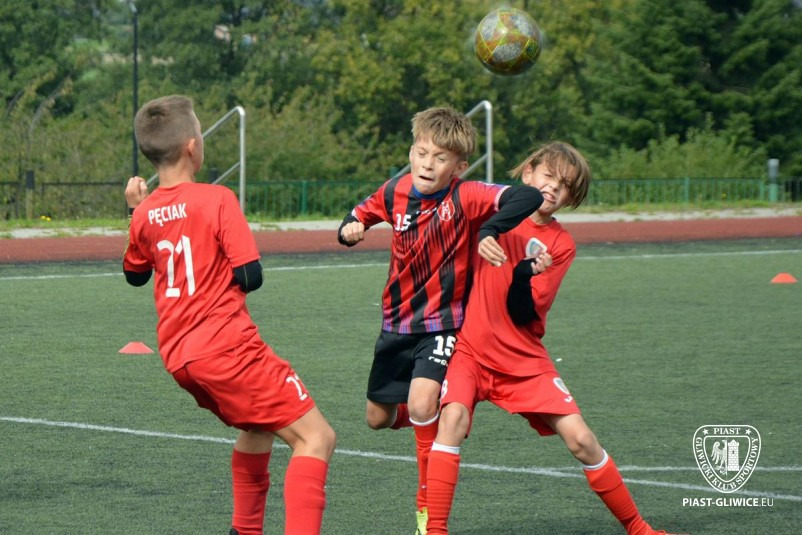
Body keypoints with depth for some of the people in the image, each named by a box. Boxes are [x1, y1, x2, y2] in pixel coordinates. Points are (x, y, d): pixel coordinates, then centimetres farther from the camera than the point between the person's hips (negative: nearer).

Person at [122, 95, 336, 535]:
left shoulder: (145, 214, 7)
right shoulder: (217, 200, -10)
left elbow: (135, 274, 26)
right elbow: (249, 276, -13)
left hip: (178, 357, 8)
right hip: (227, 347, -8)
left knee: (259, 427, 30)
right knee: (315, 437, -9)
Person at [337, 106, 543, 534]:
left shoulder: (465, 197, -21)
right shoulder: (396, 191, -5)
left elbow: (529, 197, -34)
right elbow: (364, 212, 15)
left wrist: (489, 229, -47)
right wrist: (351, 228, -8)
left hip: (442, 322, -6)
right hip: (396, 321, 6)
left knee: (422, 404, -27)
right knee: (378, 417, 14)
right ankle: (427, 415, 50)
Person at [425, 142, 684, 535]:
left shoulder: (561, 245, -1)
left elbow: (523, 315, -9)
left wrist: (524, 275, -28)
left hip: (523, 359, 1)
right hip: (471, 348, -1)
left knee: (580, 439, -4)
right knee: (453, 417, -28)